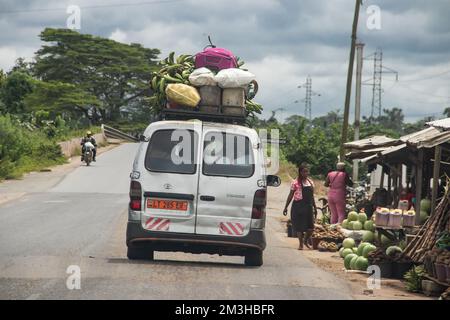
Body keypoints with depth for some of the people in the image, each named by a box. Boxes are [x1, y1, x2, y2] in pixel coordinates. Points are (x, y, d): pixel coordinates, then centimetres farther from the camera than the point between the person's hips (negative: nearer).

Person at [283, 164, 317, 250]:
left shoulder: (310, 182, 12)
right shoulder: (296, 183, -3)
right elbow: (291, 196, 0)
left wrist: (315, 207, 20)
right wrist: (286, 207, -2)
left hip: (308, 206, 4)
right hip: (298, 206, -4)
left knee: (310, 227, -1)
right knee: (299, 226, -1)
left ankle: (306, 241, 24)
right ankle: (301, 244, 12)